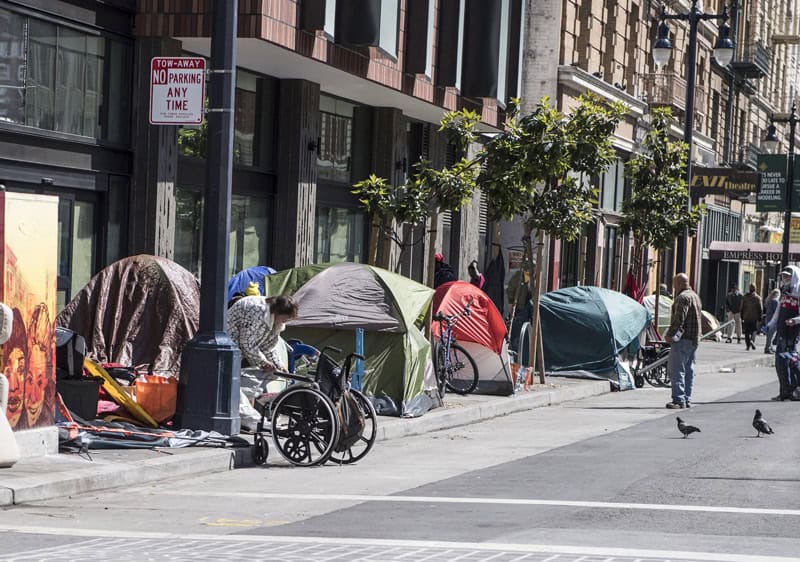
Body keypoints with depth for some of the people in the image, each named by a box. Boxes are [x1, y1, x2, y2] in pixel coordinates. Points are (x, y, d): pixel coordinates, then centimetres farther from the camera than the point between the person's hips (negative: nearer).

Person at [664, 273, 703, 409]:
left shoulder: (683, 297, -13)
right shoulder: (695, 296, 20)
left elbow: (679, 319, -21)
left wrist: (669, 334, -17)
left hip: (683, 338, -10)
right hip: (694, 339, 10)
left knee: (676, 370, -10)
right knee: (688, 370, 14)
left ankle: (679, 399, -15)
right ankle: (687, 399, 16)